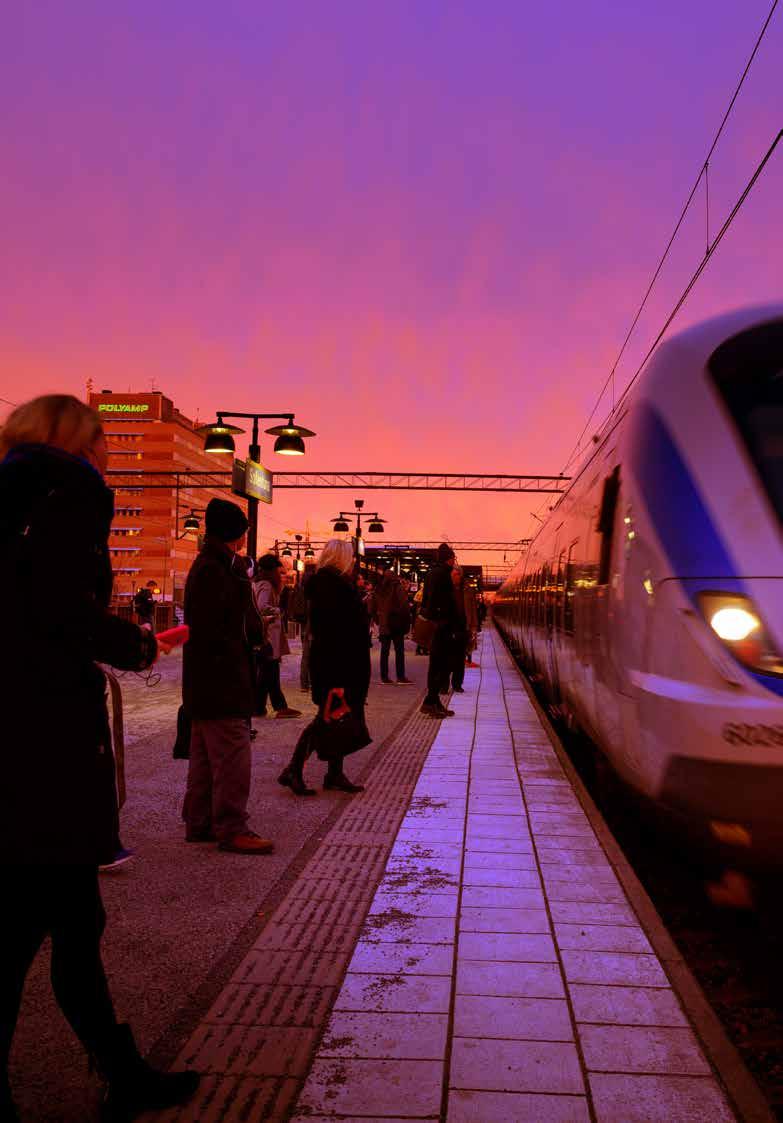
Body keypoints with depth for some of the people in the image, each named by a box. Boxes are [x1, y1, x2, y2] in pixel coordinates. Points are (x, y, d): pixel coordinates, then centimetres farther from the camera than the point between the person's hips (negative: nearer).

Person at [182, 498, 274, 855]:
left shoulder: (210, 565, 16)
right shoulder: (215, 570, -16)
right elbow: (210, 632, -22)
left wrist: (253, 629, 5)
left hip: (205, 687, 11)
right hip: (222, 684, -11)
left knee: (205, 755, 16)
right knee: (233, 756, -5)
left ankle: (199, 823, 26)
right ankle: (231, 829, 2)